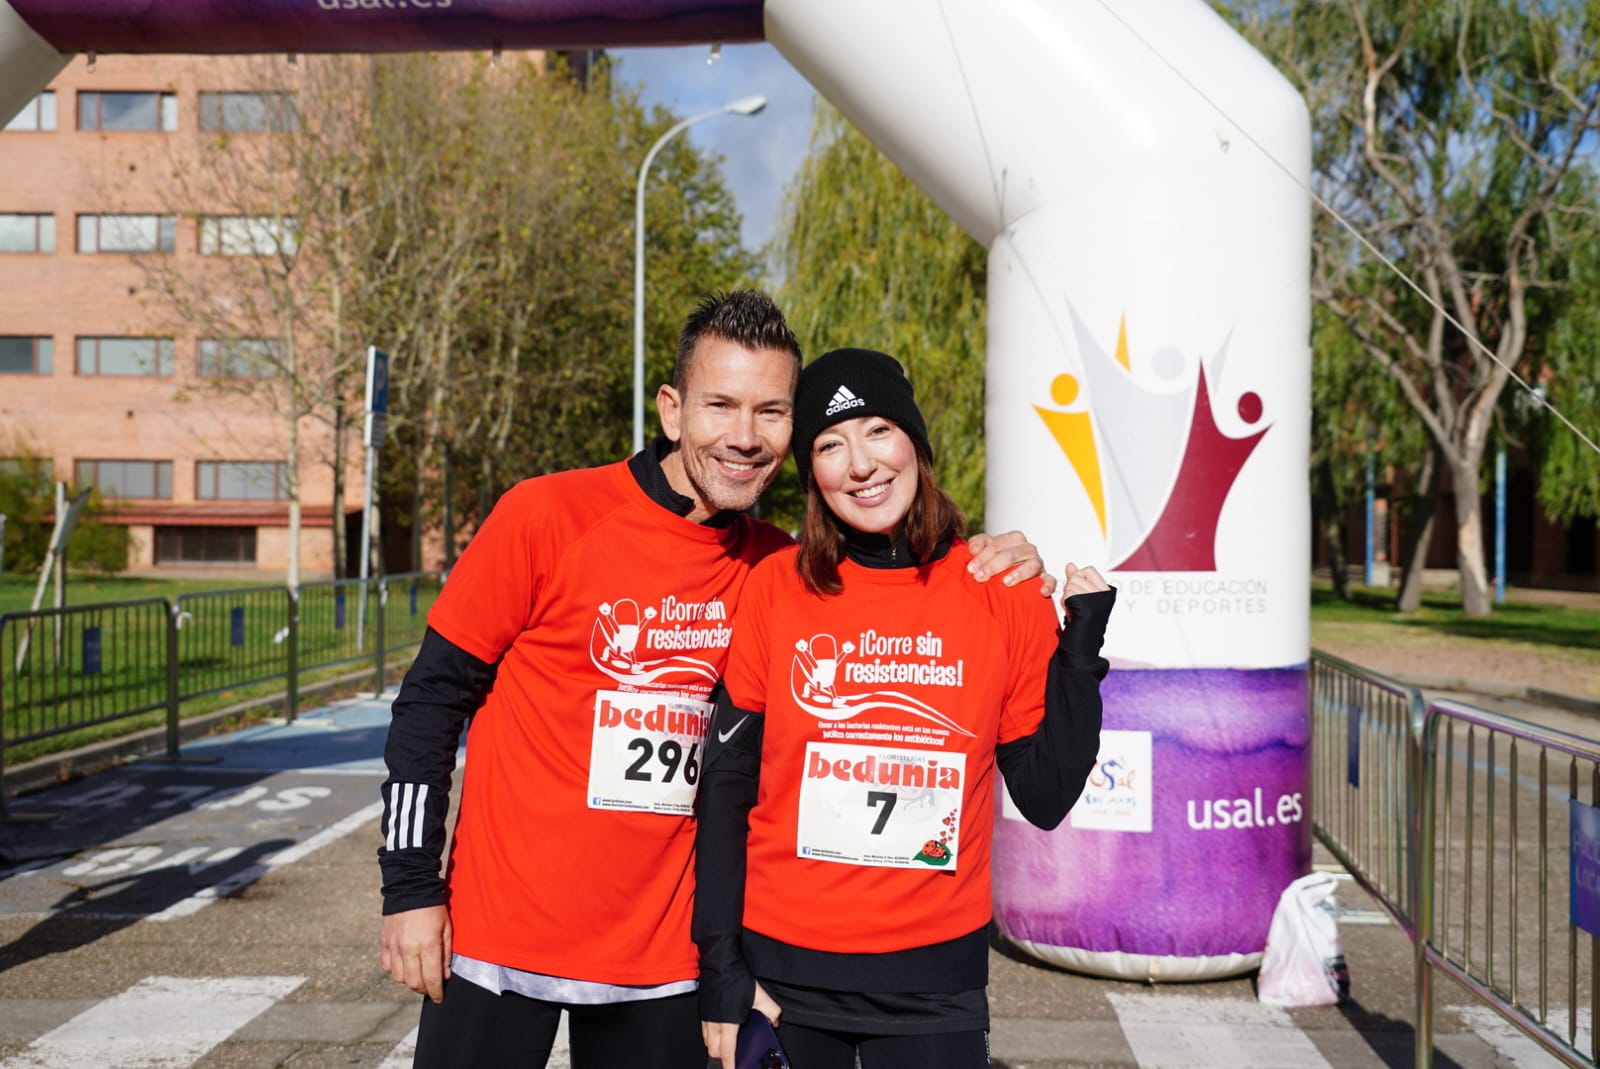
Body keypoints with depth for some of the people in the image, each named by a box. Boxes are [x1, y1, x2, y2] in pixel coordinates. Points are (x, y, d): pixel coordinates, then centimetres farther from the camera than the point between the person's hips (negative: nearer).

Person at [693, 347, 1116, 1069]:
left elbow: (1045, 799, -1)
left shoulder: (1004, 595, -3)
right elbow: (725, 790, -1)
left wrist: (1081, 648, -10)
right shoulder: (774, 589, -5)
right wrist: (720, 968, -3)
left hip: (936, 983, 0)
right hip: (783, 971, 0)